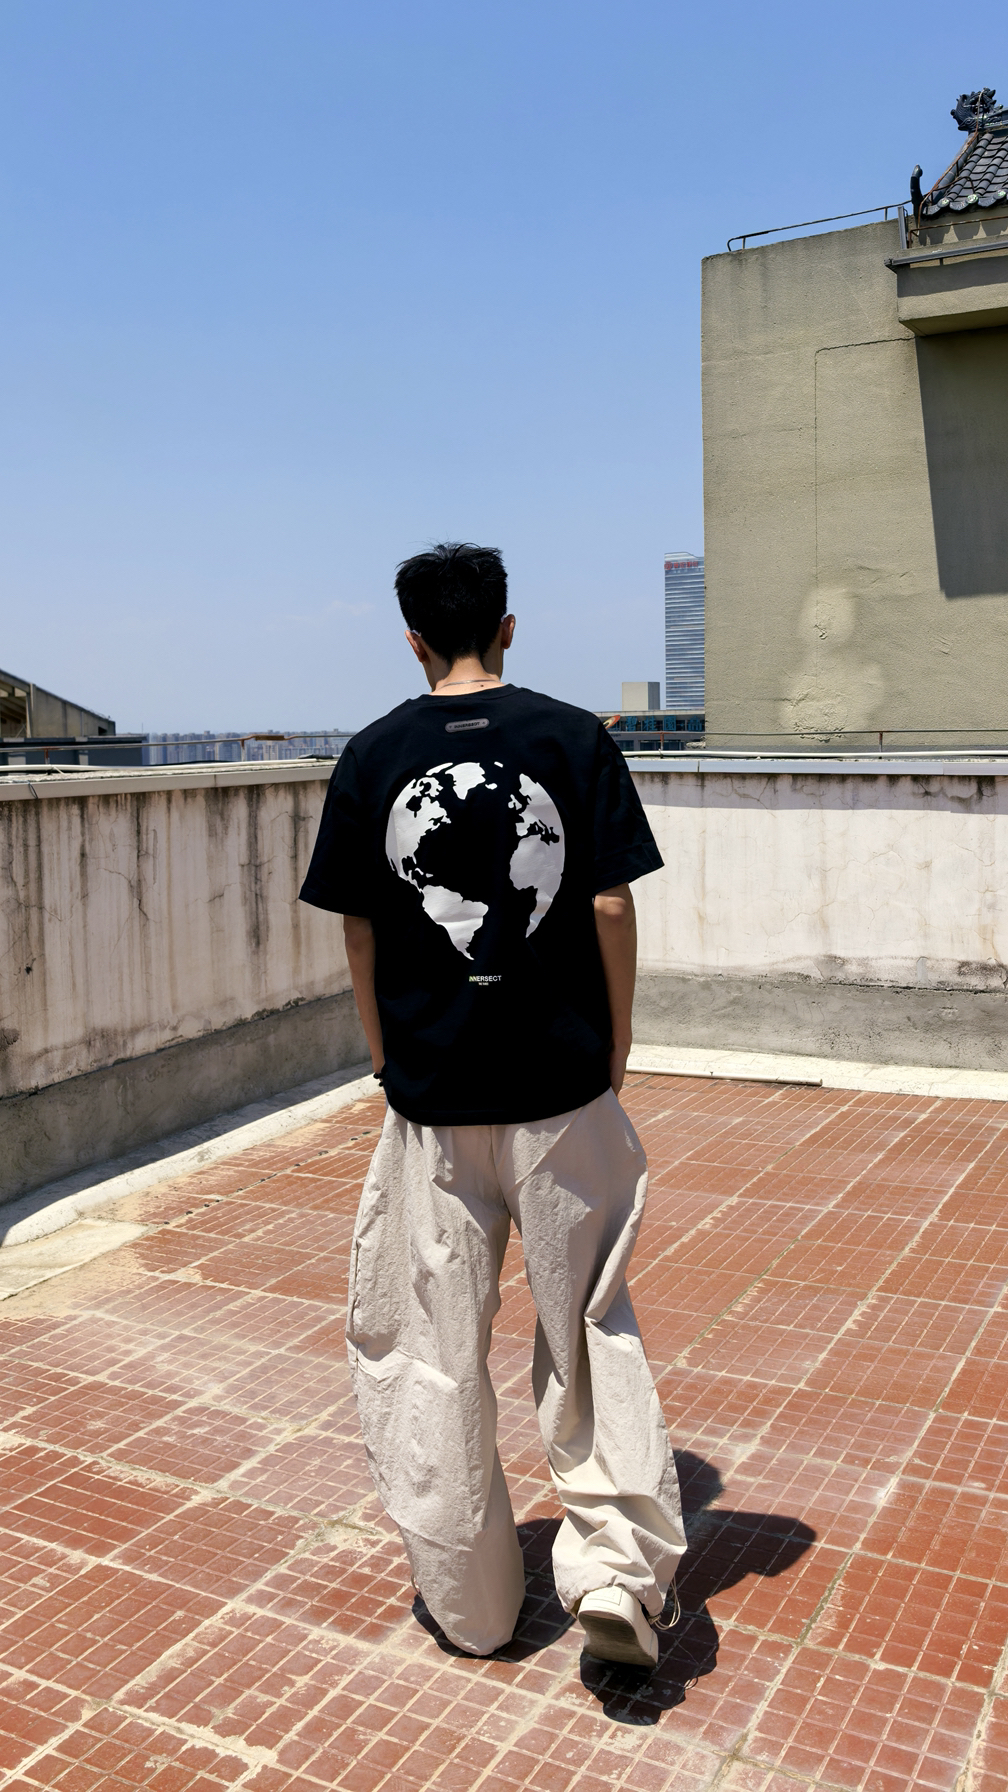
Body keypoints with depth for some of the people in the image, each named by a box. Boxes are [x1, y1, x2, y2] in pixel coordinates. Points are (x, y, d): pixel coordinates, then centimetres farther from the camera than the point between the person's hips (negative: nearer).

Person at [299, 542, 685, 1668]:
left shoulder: (371, 757, 0)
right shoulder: (573, 739, -3)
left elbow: (358, 933, 2)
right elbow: (612, 909, -5)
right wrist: (616, 1047, 7)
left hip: (432, 1092, 0)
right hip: (563, 1082, 0)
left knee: (431, 1345, 13)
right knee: (587, 1325, 17)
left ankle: (469, 1599, 25)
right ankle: (616, 1566, 9)